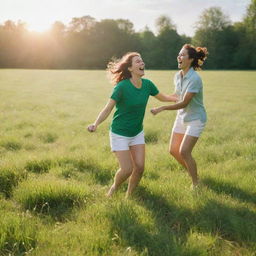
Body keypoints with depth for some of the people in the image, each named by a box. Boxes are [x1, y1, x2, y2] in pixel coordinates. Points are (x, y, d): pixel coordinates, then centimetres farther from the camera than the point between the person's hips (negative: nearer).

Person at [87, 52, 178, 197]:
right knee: (127, 169, -7)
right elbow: (108, 109, -21)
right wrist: (96, 125, -35)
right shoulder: (122, 86, -23)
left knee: (140, 167, 2)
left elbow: (162, 97, 13)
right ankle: (114, 187, 26)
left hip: (137, 133, 6)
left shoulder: (147, 84, -6)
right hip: (120, 134, -5)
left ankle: (129, 196, 25)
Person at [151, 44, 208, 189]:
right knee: (173, 150, 9)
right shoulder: (178, 76, -1)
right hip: (181, 117, 8)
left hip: (195, 119, -8)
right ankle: (192, 172, 31)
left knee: (184, 152, -13)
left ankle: (196, 183, 5)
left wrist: (162, 108, -27)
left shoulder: (195, 79, -25)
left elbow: (184, 103, -27)